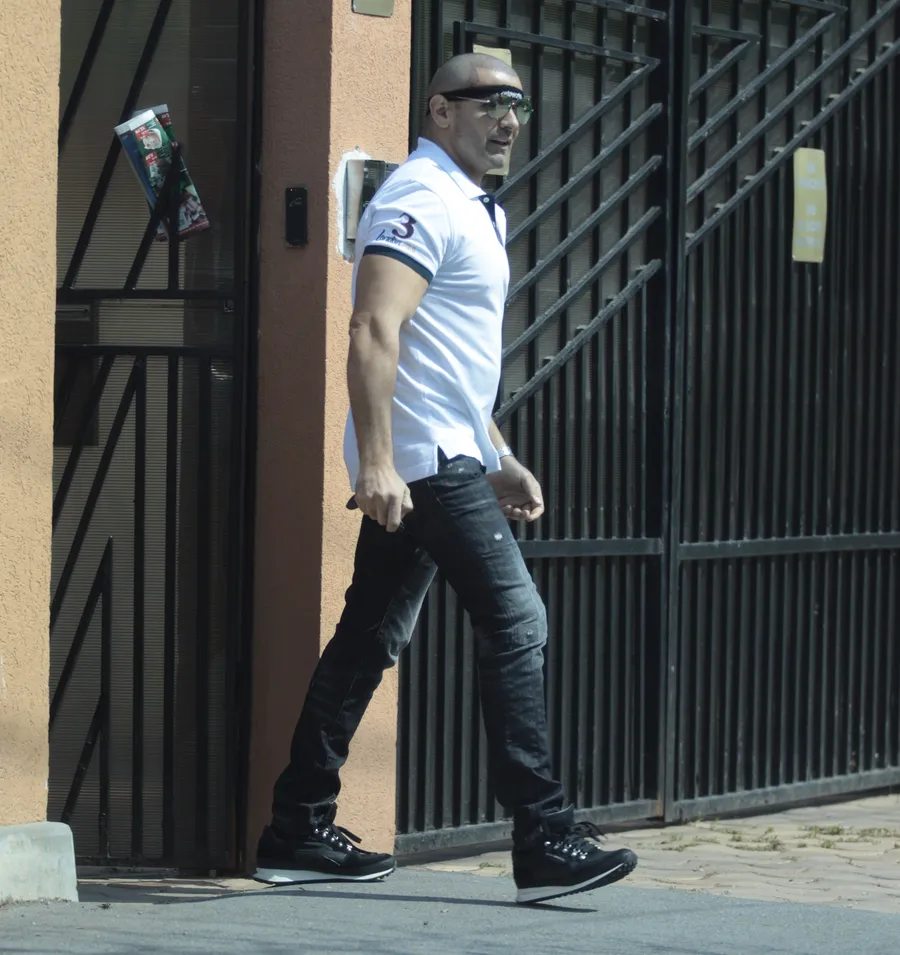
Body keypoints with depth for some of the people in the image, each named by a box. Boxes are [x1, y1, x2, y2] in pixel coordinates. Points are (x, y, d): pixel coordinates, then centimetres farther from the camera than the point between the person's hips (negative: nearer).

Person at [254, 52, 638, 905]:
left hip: (441, 460, 10)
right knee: (515, 625, -11)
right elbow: (373, 332, -23)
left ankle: (298, 834, 12)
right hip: (424, 460, -10)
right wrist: (377, 463, -29)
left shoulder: (467, 207, 22)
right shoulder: (421, 202, -12)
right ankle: (543, 841, -12)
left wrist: (500, 461, 27)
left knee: (371, 640, 9)